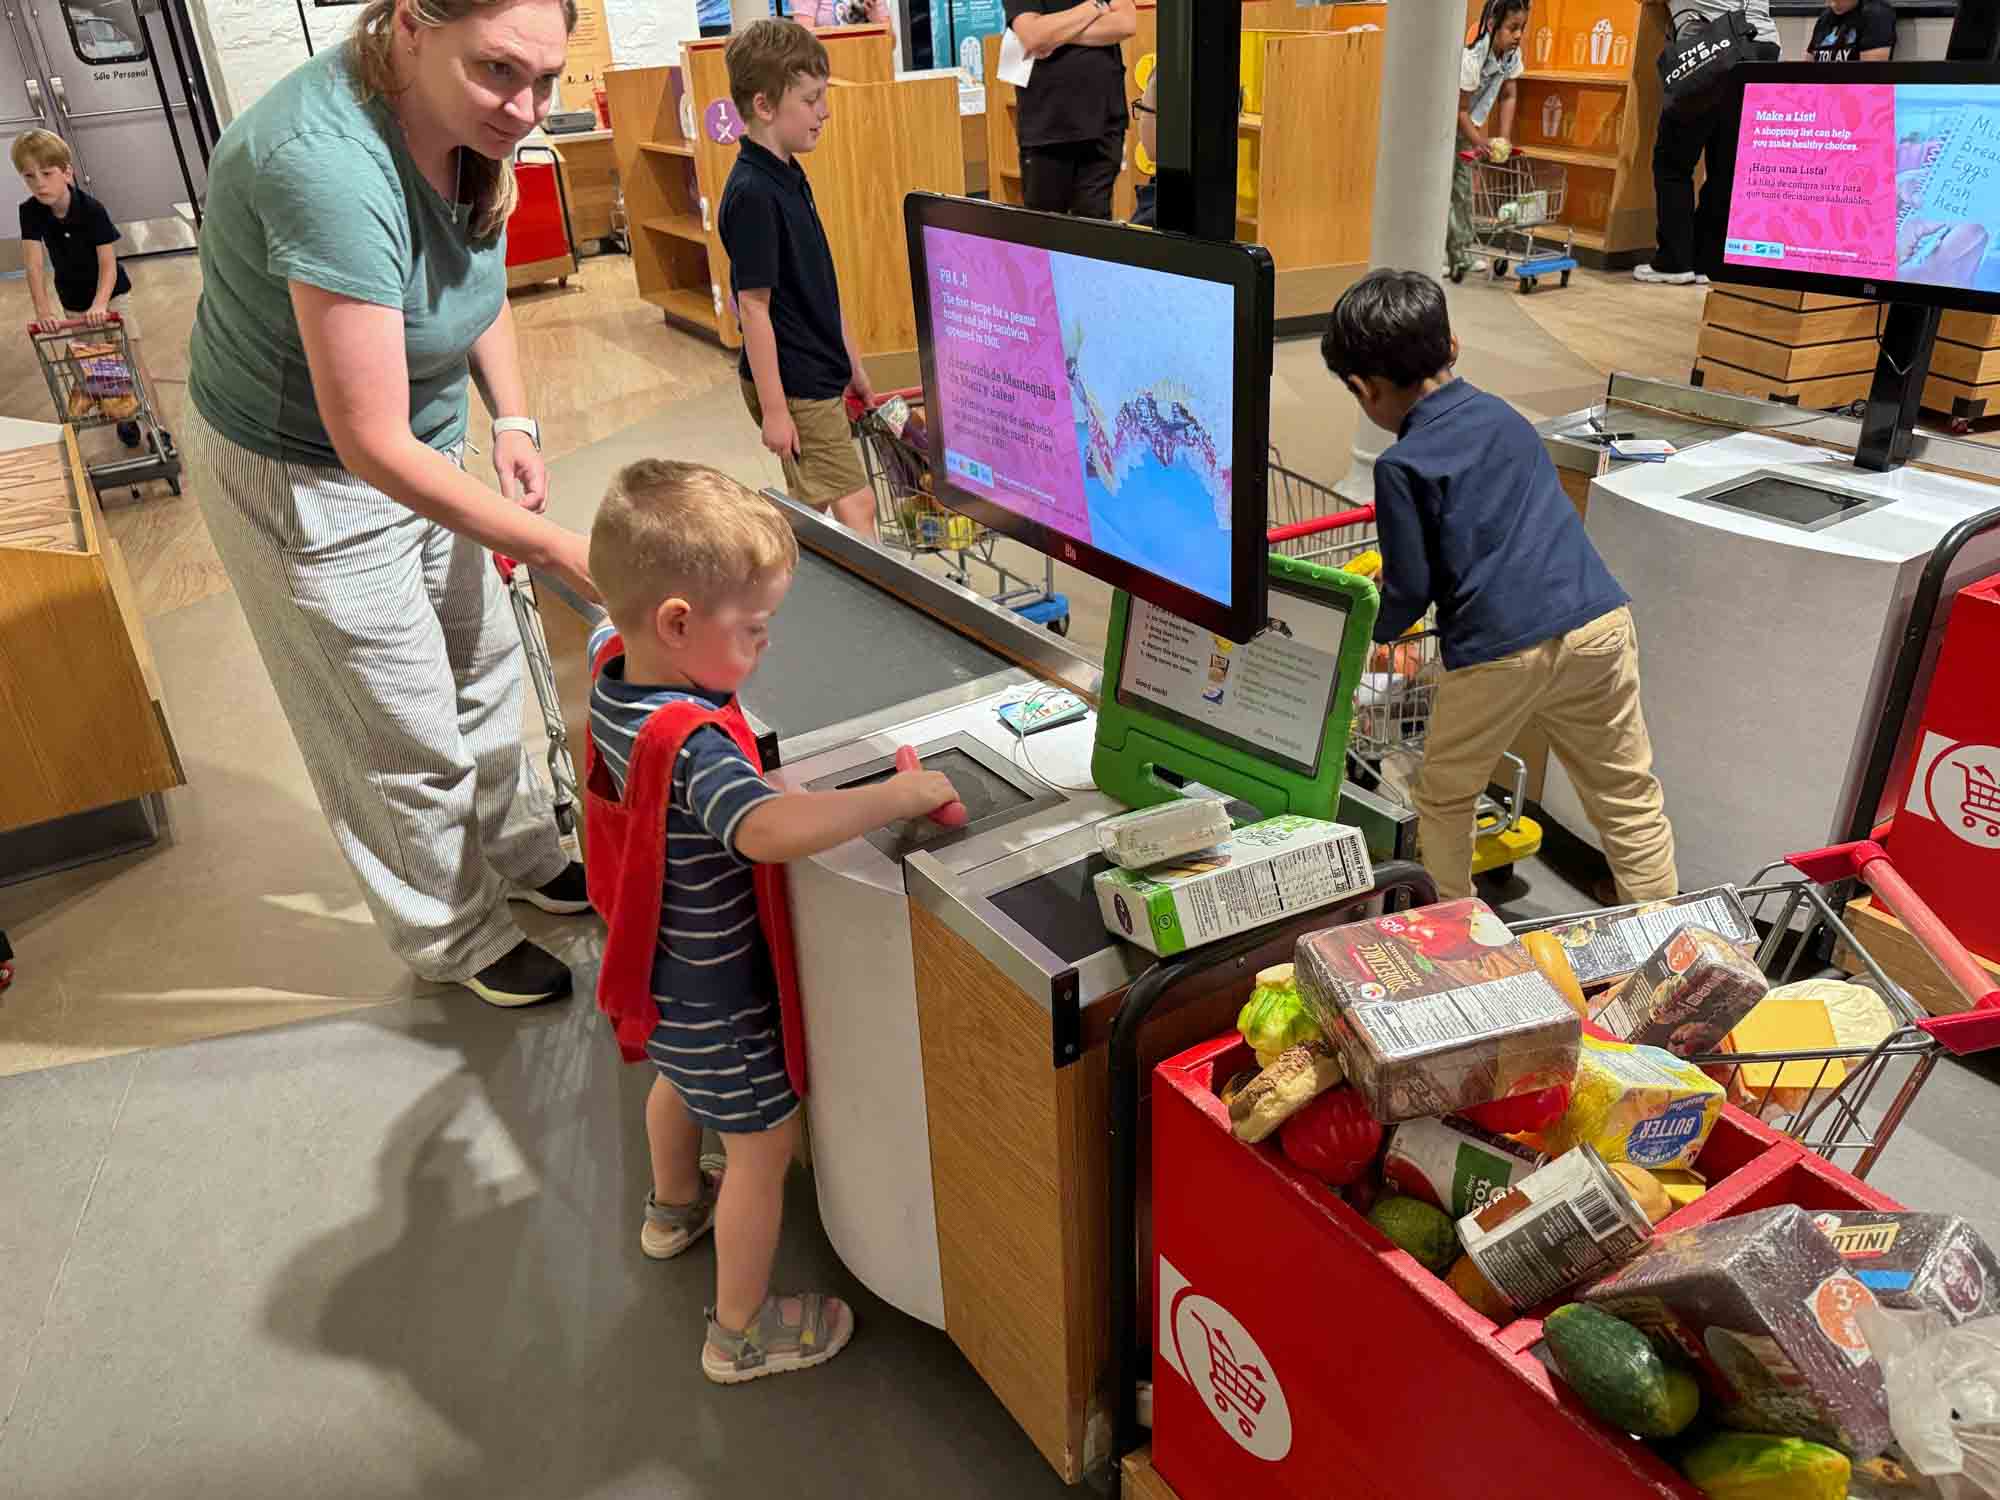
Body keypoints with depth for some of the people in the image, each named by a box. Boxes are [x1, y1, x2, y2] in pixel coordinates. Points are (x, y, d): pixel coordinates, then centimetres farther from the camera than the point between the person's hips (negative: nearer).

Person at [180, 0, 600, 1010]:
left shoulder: (466, 128, -9)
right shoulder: (329, 165, -36)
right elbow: (374, 445, -35)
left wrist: (513, 421, -4)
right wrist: (565, 552, -34)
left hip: (421, 444, 8)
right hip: (304, 480, -8)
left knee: (484, 666, 20)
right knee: (406, 736, 6)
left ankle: (523, 858, 43)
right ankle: (458, 941, 29)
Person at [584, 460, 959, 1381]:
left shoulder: (612, 663, -12)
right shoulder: (693, 744, -39)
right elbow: (773, 830, -56)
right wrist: (905, 791, -48)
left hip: (664, 961, 9)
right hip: (717, 989, -9)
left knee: (679, 1077, 35)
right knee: (766, 1140, 11)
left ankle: (675, 1206, 63)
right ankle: (742, 1332, 29)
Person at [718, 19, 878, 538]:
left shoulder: (789, 177, 11)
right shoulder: (752, 194, -18)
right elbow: (753, 306, -19)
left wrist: (853, 365, 21)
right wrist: (773, 409, -19)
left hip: (818, 375, 9)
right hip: (794, 387, -9)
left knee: (811, 507, 16)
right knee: (856, 506, -7)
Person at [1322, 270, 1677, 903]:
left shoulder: (1402, 465, -6)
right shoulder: (1502, 414, 14)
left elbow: (1411, 590, -3)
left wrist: (1379, 629, 19)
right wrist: (1400, 573, 36)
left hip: (1499, 651, -5)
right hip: (1599, 621, 6)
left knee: (1444, 799, 18)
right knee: (1628, 797, 15)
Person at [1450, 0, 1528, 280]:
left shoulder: (1512, 55, -10)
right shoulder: (1471, 59, -31)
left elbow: (1508, 96, 0)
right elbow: (1460, 110, -25)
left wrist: (1503, 139, -7)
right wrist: (1482, 143, -20)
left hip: (1465, 127, 7)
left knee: (1463, 189, 11)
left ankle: (1462, 253, 17)